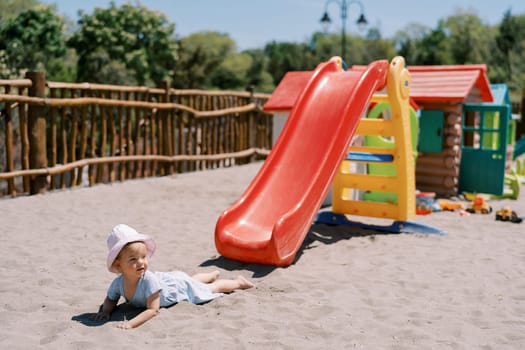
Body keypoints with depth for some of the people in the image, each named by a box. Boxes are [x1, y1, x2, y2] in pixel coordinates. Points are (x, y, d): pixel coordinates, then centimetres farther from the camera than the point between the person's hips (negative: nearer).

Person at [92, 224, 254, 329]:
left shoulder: (148, 280, -46)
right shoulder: (118, 283, -30)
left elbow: (152, 310, -46)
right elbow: (110, 299, -10)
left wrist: (131, 323, -57)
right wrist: (105, 312, -31)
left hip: (179, 285, -6)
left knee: (211, 288, 20)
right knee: (194, 280, 36)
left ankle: (238, 282, 46)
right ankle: (214, 274, 66)